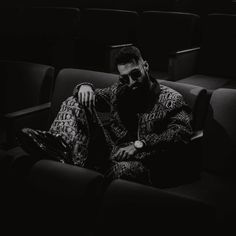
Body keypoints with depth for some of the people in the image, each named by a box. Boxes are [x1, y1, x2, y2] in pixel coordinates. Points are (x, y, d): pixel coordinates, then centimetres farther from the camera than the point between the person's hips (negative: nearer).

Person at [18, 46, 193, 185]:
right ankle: (63, 144, -36)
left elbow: (183, 131, -16)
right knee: (75, 103, -7)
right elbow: (92, 97, 28)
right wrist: (85, 87, 1)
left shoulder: (171, 99, 0)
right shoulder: (118, 92, 16)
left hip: (135, 161, -5)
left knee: (126, 169, -44)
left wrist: (139, 144, -24)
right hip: (106, 150, 5)